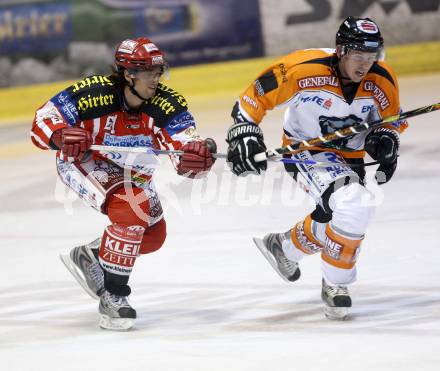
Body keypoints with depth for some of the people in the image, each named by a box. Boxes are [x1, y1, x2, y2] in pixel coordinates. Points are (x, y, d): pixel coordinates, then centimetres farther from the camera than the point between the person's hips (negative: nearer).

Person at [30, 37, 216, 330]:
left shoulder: (167, 104, -23)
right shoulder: (94, 93, -32)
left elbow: (187, 156, -31)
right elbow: (43, 120, -25)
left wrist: (198, 155, -55)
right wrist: (61, 137, -47)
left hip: (131, 171, 6)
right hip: (82, 161, -6)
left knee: (153, 235, 6)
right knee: (132, 209, -29)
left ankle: (89, 257, 29)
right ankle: (112, 296, -18)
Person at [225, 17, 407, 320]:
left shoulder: (383, 80, -13)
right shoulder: (304, 68, -26)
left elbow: (393, 119, 6)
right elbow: (256, 96, -14)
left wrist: (386, 139, -14)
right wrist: (245, 133, -20)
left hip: (349, 156, 6)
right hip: (305, 150, -6)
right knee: (354, 205, -26)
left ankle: (287, 247, 42)